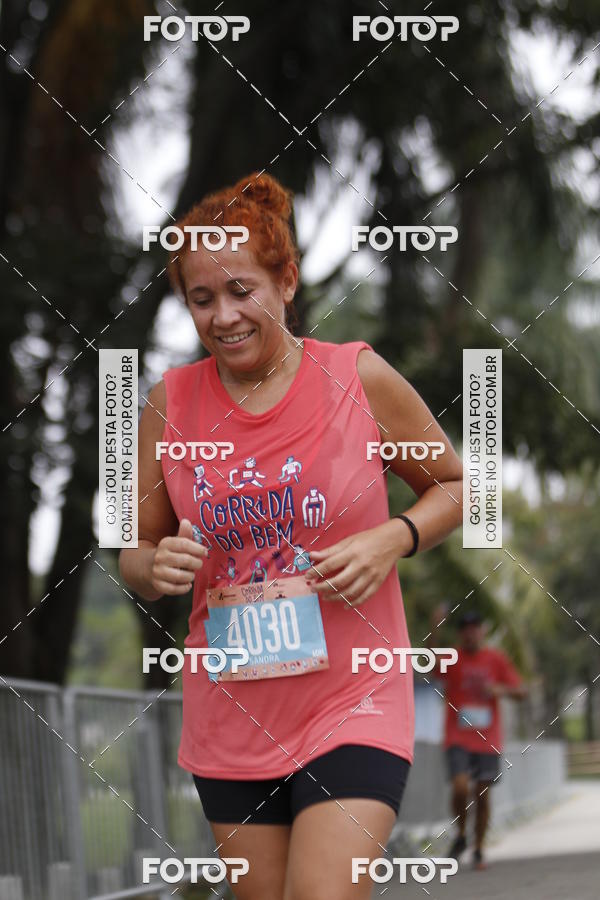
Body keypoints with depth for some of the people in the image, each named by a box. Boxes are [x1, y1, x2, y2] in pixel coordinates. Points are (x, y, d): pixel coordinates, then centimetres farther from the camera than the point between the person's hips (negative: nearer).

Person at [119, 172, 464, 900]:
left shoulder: (360, 377, -5)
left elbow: (455, 484, 8)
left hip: (351, 707, -3)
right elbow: (136, 556, 11)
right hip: (231, 719, 3)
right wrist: (156, 566, -13)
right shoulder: (171, 401, 2)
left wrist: (393, 540, -11)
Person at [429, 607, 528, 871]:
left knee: (482, 795, 2)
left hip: (487, 740, 2)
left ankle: (478, 850, 14)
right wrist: (434, 630, -38)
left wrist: (502, 689, -17)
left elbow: (521, 691, 5)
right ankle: (461, 835, 6)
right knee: (460, 787, -19)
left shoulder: (497, 659, 5)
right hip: (458, 739, -2)